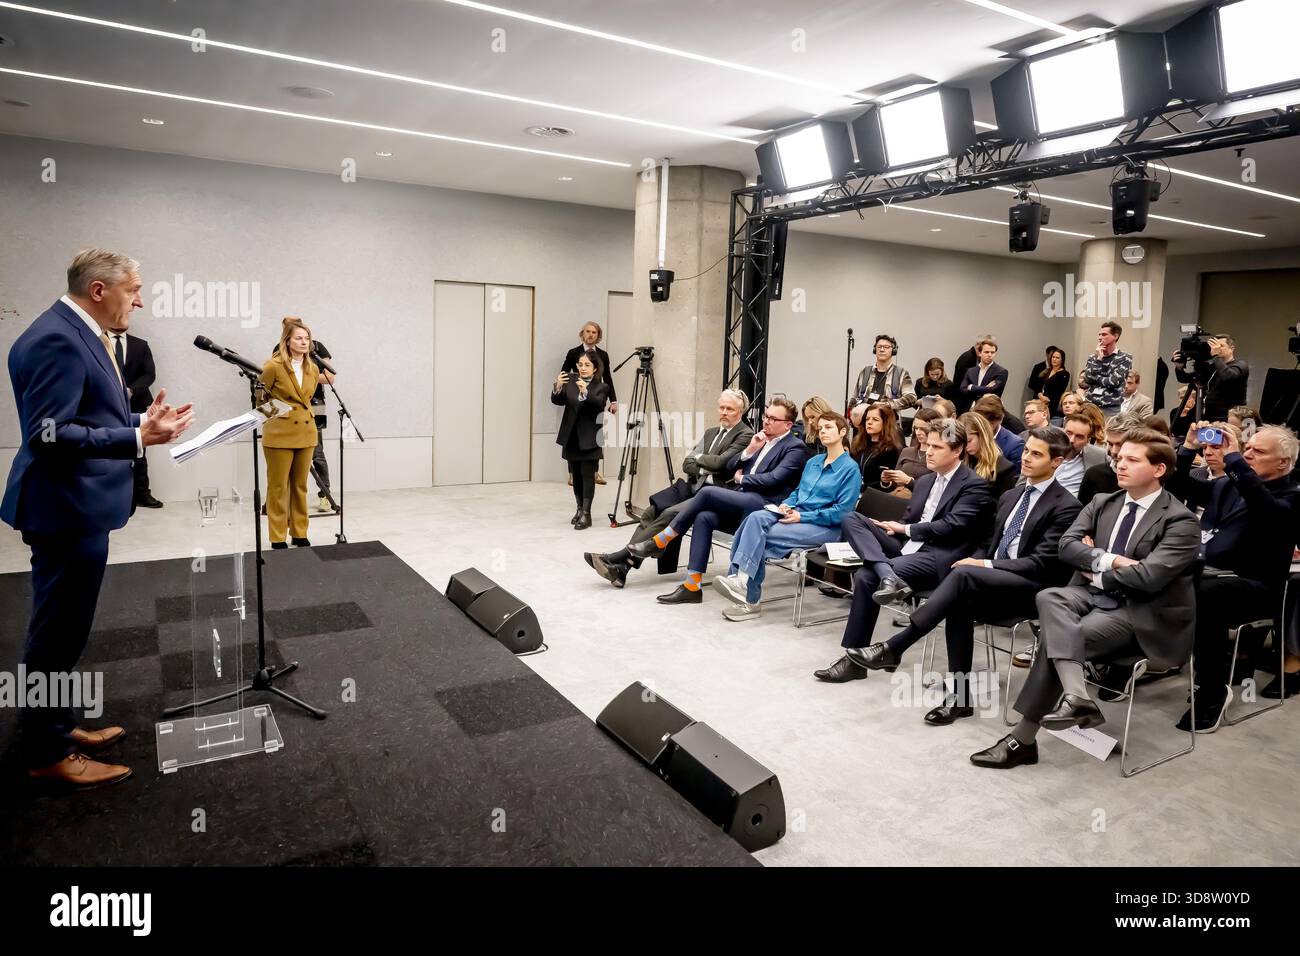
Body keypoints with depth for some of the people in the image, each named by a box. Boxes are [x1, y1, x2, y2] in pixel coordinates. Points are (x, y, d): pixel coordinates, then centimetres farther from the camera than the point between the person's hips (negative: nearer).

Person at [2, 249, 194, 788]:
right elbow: (49, 435, -26)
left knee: (62, 629, 20)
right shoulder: (55, 339, -20)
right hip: (66, 509, -11)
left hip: (79, 506, 11)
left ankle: (51, 725, 35)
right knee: (58, 632, 2)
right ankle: (48, 754, 16)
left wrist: (141, 419, 10)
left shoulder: (78, 333, 12)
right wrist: (138, 438, -28)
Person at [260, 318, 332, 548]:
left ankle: (299, 533, 23)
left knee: (300, 486, 13)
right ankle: (278, 537, 13)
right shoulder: (274, 366, -13)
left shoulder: (312, 368, 5)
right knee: (278, 487, 4)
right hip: (280, 434, -5)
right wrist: (275, 411, -5)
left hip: (306, 433, 5)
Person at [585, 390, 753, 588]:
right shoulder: (710, 432, 23)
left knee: (670, 514, -27)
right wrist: (706, 468, -5)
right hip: (692, 486, 8)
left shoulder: (746, 436, -2)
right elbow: (687, 464, 15)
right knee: (651, 512, -14)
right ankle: (621, 565, -21)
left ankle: (621, 558, -28)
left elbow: (720, 462, -16)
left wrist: (698, 457, 3)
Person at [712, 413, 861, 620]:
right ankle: (738, 577, -34)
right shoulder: (813, 462, 18)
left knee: (762, 536, -26)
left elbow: (841, 512, -12)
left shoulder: (850, 468, -5)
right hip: (796, 514, 7)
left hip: (825, 526, -7)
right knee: (756, 518, -25)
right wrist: (786, 504, 1)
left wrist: (802, 516, -16)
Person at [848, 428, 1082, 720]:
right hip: (993, 585, 6)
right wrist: (976, 561, -2)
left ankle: (893, 647, -32)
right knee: (959, 602, -29)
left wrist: (986, 565, -18)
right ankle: (961, 696, -22)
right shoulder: (1010, 496, 18)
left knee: (963, 575, -33)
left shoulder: (1066, 507, -5)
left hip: (1032, 589, -6)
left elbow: (1042, 564, -12)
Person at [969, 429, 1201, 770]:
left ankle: (1023, 738, -16)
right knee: (1049, 598, -28)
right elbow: (1067, 545, 1)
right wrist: (1109, 560, -14)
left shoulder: (1180, 521, -8)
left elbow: (1148, 577, -20)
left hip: (1137, 613, -6)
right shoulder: (1101, 503, 12)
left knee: (1054, 636, -25)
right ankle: (1076, 696, -44)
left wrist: (1097, 573, -7)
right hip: (1091, 595, 6)